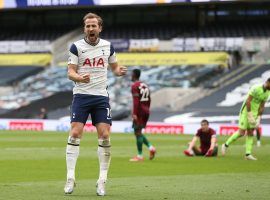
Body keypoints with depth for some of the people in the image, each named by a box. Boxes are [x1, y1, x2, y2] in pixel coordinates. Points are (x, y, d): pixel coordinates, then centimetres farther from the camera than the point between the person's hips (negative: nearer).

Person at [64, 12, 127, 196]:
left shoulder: (108, 46, 7)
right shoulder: (76, 47, -1)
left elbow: (114, 67, 19)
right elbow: (70, 72, -4)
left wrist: (120, 71, -4)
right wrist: (79, 77, -26)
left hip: (101, 97, 2)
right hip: (81, 95, -2)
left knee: (105, 136, -7)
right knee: (75, 134, -12)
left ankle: (102, 181, 0)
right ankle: (70, 178, -7)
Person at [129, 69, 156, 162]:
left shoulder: (135, 86, -10)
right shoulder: (145, 85, 16)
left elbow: (136, 101, -18)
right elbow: (149, 100, 19)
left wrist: (134, 114, -20)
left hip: (139, 112, -8)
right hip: (146, 111, 8)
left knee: (137, 132, -4)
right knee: (138, 132, 16)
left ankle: (140, 156, -4)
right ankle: (150, 147, 0)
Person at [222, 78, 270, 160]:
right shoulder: (256, 88, -20)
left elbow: (262, 106, 11)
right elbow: (248, 101, -22)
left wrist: (259, 118, 3)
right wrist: (250, 115, -23)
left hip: (254, 113, 7)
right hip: (246, 111, -7)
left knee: (250, 133, 4)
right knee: (241, 132, -10)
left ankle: (248, 154, 5)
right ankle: (226, 145, 6)